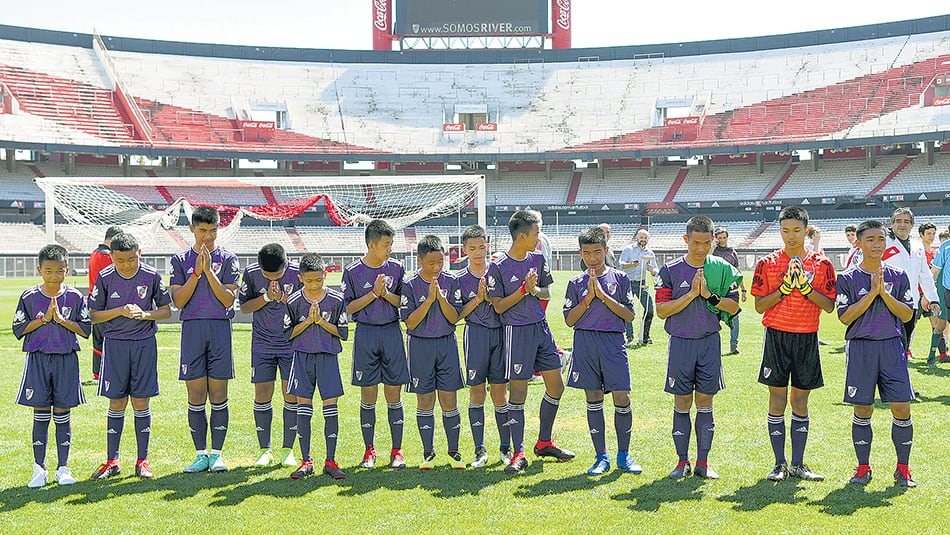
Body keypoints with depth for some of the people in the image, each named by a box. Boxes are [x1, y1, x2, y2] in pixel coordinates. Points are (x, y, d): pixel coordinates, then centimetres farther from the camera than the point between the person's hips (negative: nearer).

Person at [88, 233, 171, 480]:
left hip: (144, 344, 0)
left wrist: (145, 314, -16)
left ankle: (142, 460, 11)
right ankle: (112, 461, 12)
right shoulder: (105, 277, -3)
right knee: (117, 403, 3)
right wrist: (120, 311, -15)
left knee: (140, 402, 2)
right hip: (114, 344, 0)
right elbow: (94, 315, 1)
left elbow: (166, 311, 3)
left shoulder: (152, 276, -4)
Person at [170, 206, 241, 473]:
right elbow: (178, 301, -1)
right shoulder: (181, 260, 8)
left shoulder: (227, 259, 6)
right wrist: (197, 272, -10)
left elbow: (229, 299, -4)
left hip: (220, 328, -1)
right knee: (196, 396, 2)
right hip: (192, 328, 1)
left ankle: (216, 454, 10)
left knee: (218, 395, 2)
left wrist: (209, 272, -12)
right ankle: (200, 454, 10)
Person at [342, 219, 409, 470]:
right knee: (368, 395, 3)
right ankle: (369, 451, 14)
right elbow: (349, 308, -3)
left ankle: (397, 451, 11)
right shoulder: (353, 272, -2)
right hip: (366, 334, -1)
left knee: (393, 394, 3)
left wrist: (386, 294, -12)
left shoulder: (396, 268, 4)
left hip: (392, 333, 1)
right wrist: (373, 293, -12)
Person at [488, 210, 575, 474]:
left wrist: (535, 290, -8)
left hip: (541, 328, 6)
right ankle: (518, 455, 2)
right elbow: (498, 306, -9)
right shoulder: (498, 268, -10)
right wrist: (523, 289, -19)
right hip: (517, 331, -6)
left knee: (556, 386, 9)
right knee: (517, 393, -4)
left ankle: (544, 443, 25)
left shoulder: (537, 259, 7)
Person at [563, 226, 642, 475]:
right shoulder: (576, 283, 7)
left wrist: (603, 295, -10)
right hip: (585, 344, 1)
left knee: (622, 399, -5)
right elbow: (569, 320, 3)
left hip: (613, 343, -1)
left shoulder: (620, 278, 5)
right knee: (593, 401, 4)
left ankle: (623, 454, 11)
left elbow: (629, 314, -2)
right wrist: (589, 297, -8)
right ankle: (601, 457, 13)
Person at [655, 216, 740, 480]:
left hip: (710, 342, 1)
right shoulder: (670, 270, -1)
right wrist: (692, 294, -15)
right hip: (681, 343, -1)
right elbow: (661, 310, -7)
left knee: (705, 401, 5)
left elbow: (733, 307, 1)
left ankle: (703, 462, 11)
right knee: (682, 403, 1)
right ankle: (682, 461, 11)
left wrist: (710, 296, -16)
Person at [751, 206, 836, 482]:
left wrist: (805, 286, -14)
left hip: (807, 338, 1)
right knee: (777, 400, 0)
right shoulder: (767, 263, 2)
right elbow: (759, 306, -1)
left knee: (800, 400, 7)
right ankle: (779, 464, 8)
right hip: (777, 336, -1)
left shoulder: (822, 264, 4)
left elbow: (829, 306, 0)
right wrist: (785, 287, -14)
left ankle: (798, 464, 14)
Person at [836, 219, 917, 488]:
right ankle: (863, 467, 16)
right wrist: (872, 292, -13)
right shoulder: (848, 278, 1)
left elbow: (907, 315, 1)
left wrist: (884, 292, -11)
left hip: (891, 346, 2)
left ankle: (903, 468, 13)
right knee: (863, 410, 2)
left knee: (902, 408, -2)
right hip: (860, 347, -2)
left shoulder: (898, 276, 7)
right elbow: (845, 317, -8)